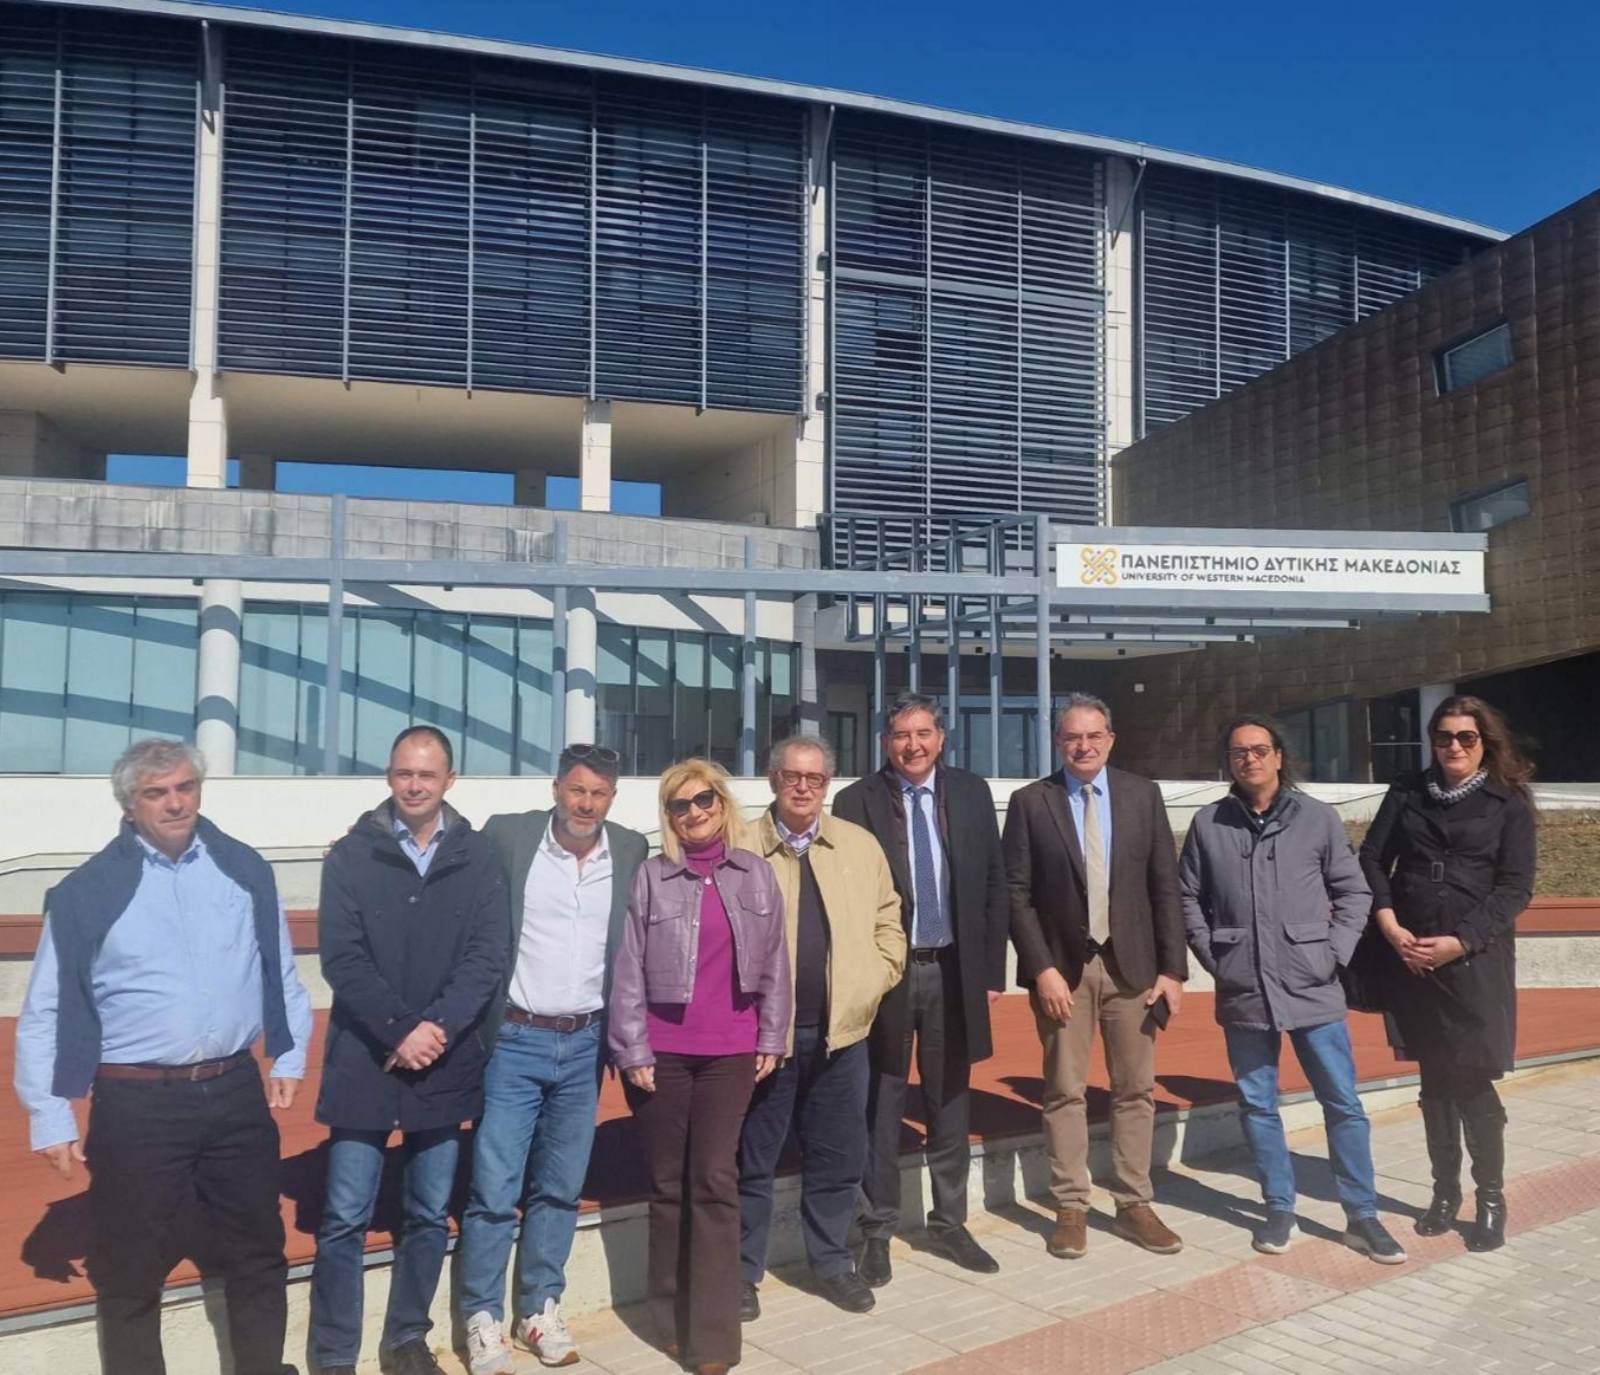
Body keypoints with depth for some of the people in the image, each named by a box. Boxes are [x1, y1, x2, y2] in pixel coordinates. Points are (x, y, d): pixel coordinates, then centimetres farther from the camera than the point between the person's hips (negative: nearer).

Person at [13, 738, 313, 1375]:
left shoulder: (244, 868, 1)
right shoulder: (88, 891, -7)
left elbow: (281, 972, 10)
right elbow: (45, 1012, -2)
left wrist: (289, 1058, 7)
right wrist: (50, 1117, -3)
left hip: (237, 1092, 3)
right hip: (136, 1104, -3)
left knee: (257, 1252, 16)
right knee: (131, 1269, 9)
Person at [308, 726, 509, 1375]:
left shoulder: (478, 858, 1)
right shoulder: (352, 854, -1)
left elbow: (487, 958, -4)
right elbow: (341, 958, -7)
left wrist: (435, 1028, -16)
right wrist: (398, 1031, -16)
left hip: (446, 1063, 2)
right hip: (364, 1059, -1)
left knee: (430, 1216, 12)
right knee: (344, 1219, 3)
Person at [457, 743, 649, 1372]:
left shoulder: (632, 851, 1)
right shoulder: (507, 835, -7)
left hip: (585, 1043, 3)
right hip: (514, 1040, -2)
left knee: (560, 1187, 13)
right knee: (494, 1189, 2)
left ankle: (541, 1308, 28)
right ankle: (483, 1318, 19)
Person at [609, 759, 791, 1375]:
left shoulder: (755, 873, 3)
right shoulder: (650, 877, -3)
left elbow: (774, 960, 7)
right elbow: (628, 971, -3)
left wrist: (772, 1039, 5)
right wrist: (632, 1051, -6)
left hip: (730, 1051, 1)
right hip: (661, 1052, -1)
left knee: (714, 1181, 0)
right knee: (668, 1183, 9)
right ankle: (673, 1319, 23)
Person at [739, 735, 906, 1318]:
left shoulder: (860, 846, 7)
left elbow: (888, 920, 13)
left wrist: (877, 980, 3)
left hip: (842, 1029, 4)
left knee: (838, 1156, 14)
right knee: (752, 1158, 9)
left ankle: (832, 1262, 31)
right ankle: (743, 1271, 24)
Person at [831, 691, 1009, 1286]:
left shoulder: (971, 794, 3)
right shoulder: (857, 801, -6)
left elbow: (995, 885, 6)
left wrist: (991, 970, 2)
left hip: (952, 971, 3)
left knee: (949, 1104, 15)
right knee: (881, 1107, 8)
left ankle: (949, 1223, 31)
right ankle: (878, 1230, 22)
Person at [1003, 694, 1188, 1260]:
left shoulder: (1143, 795, 3)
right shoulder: (1030, 802, -2)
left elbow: (1165, 885, 3)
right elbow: (1017, 893, -4)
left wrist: (1172, 968, -2)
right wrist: (1041, 968, -12)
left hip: (1131, 962, 2)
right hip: (1062, 965, -2)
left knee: (1135, 1089, 9)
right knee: (1064, 1092, 5)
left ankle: (1134, 1206, 21)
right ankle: (1070, 1209, 16)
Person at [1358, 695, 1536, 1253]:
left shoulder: (1508, 803, 2)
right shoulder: (1406, 792, 10)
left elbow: (1514, 888, -4)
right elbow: (1372, 861, 6)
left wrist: (1458, 943, -14)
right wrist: (1391, 928, -7)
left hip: (1475, 959, -3)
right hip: (1410, 957, 3)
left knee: (1473, 1082, -2)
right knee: (1435, 1081, 11)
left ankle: (1491, 1200, 14)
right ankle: (1444, 1192, 23)